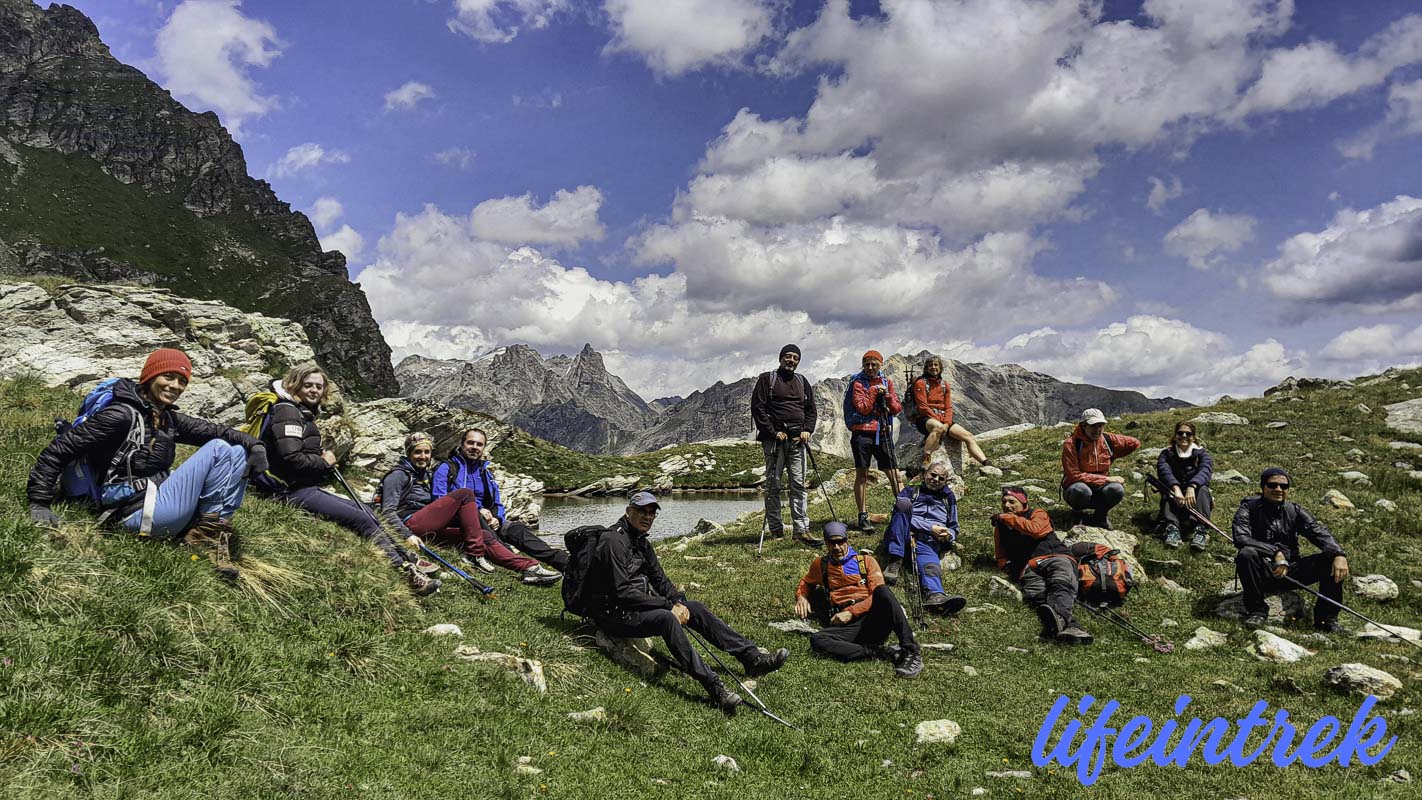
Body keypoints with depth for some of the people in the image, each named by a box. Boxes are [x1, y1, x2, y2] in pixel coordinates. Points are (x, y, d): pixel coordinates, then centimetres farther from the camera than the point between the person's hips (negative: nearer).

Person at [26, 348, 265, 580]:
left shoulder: (166, 417, 14)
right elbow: (59, 449, -11)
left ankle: (208, 531, -7)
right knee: (218, 450, -11)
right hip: (141, 513, -8)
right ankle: (207, 532, -7)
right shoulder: (123, 415, -11)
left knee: (237, 453, 2)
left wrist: (251, 443, -11)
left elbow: (207, 430, 8)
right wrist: (39, 503, -14)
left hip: (163, 503, 8)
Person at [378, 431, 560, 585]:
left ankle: (529, 567, -20)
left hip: (429, 527, 8)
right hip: (411, 525, -8)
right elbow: (388, 512, -7)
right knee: (465, 494, -18)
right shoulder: (398, 475, 3)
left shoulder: (423, 475, 28)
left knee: (485, 536, -9)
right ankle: (474, 554, -20)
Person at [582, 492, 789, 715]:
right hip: (613, 615, -9)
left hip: (637, 605, 10)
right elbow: (622, 592, -24)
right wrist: (668, 605, -23)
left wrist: (678, 602, -8)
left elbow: (660, 579, 14)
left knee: (695, 608, -3)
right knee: (666, 618, -33)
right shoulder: (614, 541, -18)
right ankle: (715, 689, -43)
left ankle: (752, 657, -6)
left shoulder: (642, 542, 12)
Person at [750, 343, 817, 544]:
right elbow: (758, 408, -4)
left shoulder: (802, 382, 19)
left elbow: (811, 409, 22)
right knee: (773, 485, -1)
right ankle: (776, 530, 5)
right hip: (774, 439, -4)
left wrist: (807, 430, 3)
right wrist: (774, 432, -10)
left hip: (798, 439, 4)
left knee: (799, 485, 1)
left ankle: (802, 529, 1)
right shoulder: (767, 379, 3)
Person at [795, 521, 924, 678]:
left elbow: (878, 594, 1)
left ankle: (911, 652, -32)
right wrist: (801, 596, 13)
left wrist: (851, 612, -10)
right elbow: (805, 583, 37)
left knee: (882, 590, -33)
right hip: (847, 625, 1)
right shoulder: (820, 565, 20)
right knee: (817, 641, -30)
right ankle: (881, 653, -30)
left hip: (875, 619, -1)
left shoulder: (866, 560, 13)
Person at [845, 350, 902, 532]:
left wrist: (887, 395, -7)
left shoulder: (887, 382, 13)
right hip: (862, 432, -3)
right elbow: (863, 408, -12)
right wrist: (874, 391, -11)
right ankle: (863, 517, 4)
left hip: (883, 433, 4)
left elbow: (897, 409, 8)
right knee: (862, 474, -1)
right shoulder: (858, 383, 0)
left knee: (894, 474, 3)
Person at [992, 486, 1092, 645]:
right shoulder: (1000, 526, 29)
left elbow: (1035, 529, -6)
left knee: (1062, 583, -37)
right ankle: (1069, 625, -60)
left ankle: (1057, 616, -68)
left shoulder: (1037, 514, 19)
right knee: (1036, 592, -35)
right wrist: (1007, 566, 5)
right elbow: (1001, 557, 29)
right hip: (1029, 568, 1)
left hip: (1055, 557, -1)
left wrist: (1009, 519, 3)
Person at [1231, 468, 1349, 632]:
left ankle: (1327, 616, -2)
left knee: (1332, 560, -15)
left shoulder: (1294, 511, 9)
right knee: (1247, 554, -35)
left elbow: (1319, 533, -5)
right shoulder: (1248, 509, -4)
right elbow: (1240, 538, -21)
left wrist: (1339, 554, -25)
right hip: (1262, 574, -4)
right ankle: (1256, 611, -18)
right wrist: (1275, 552, -31)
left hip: (1290, 572, 4)